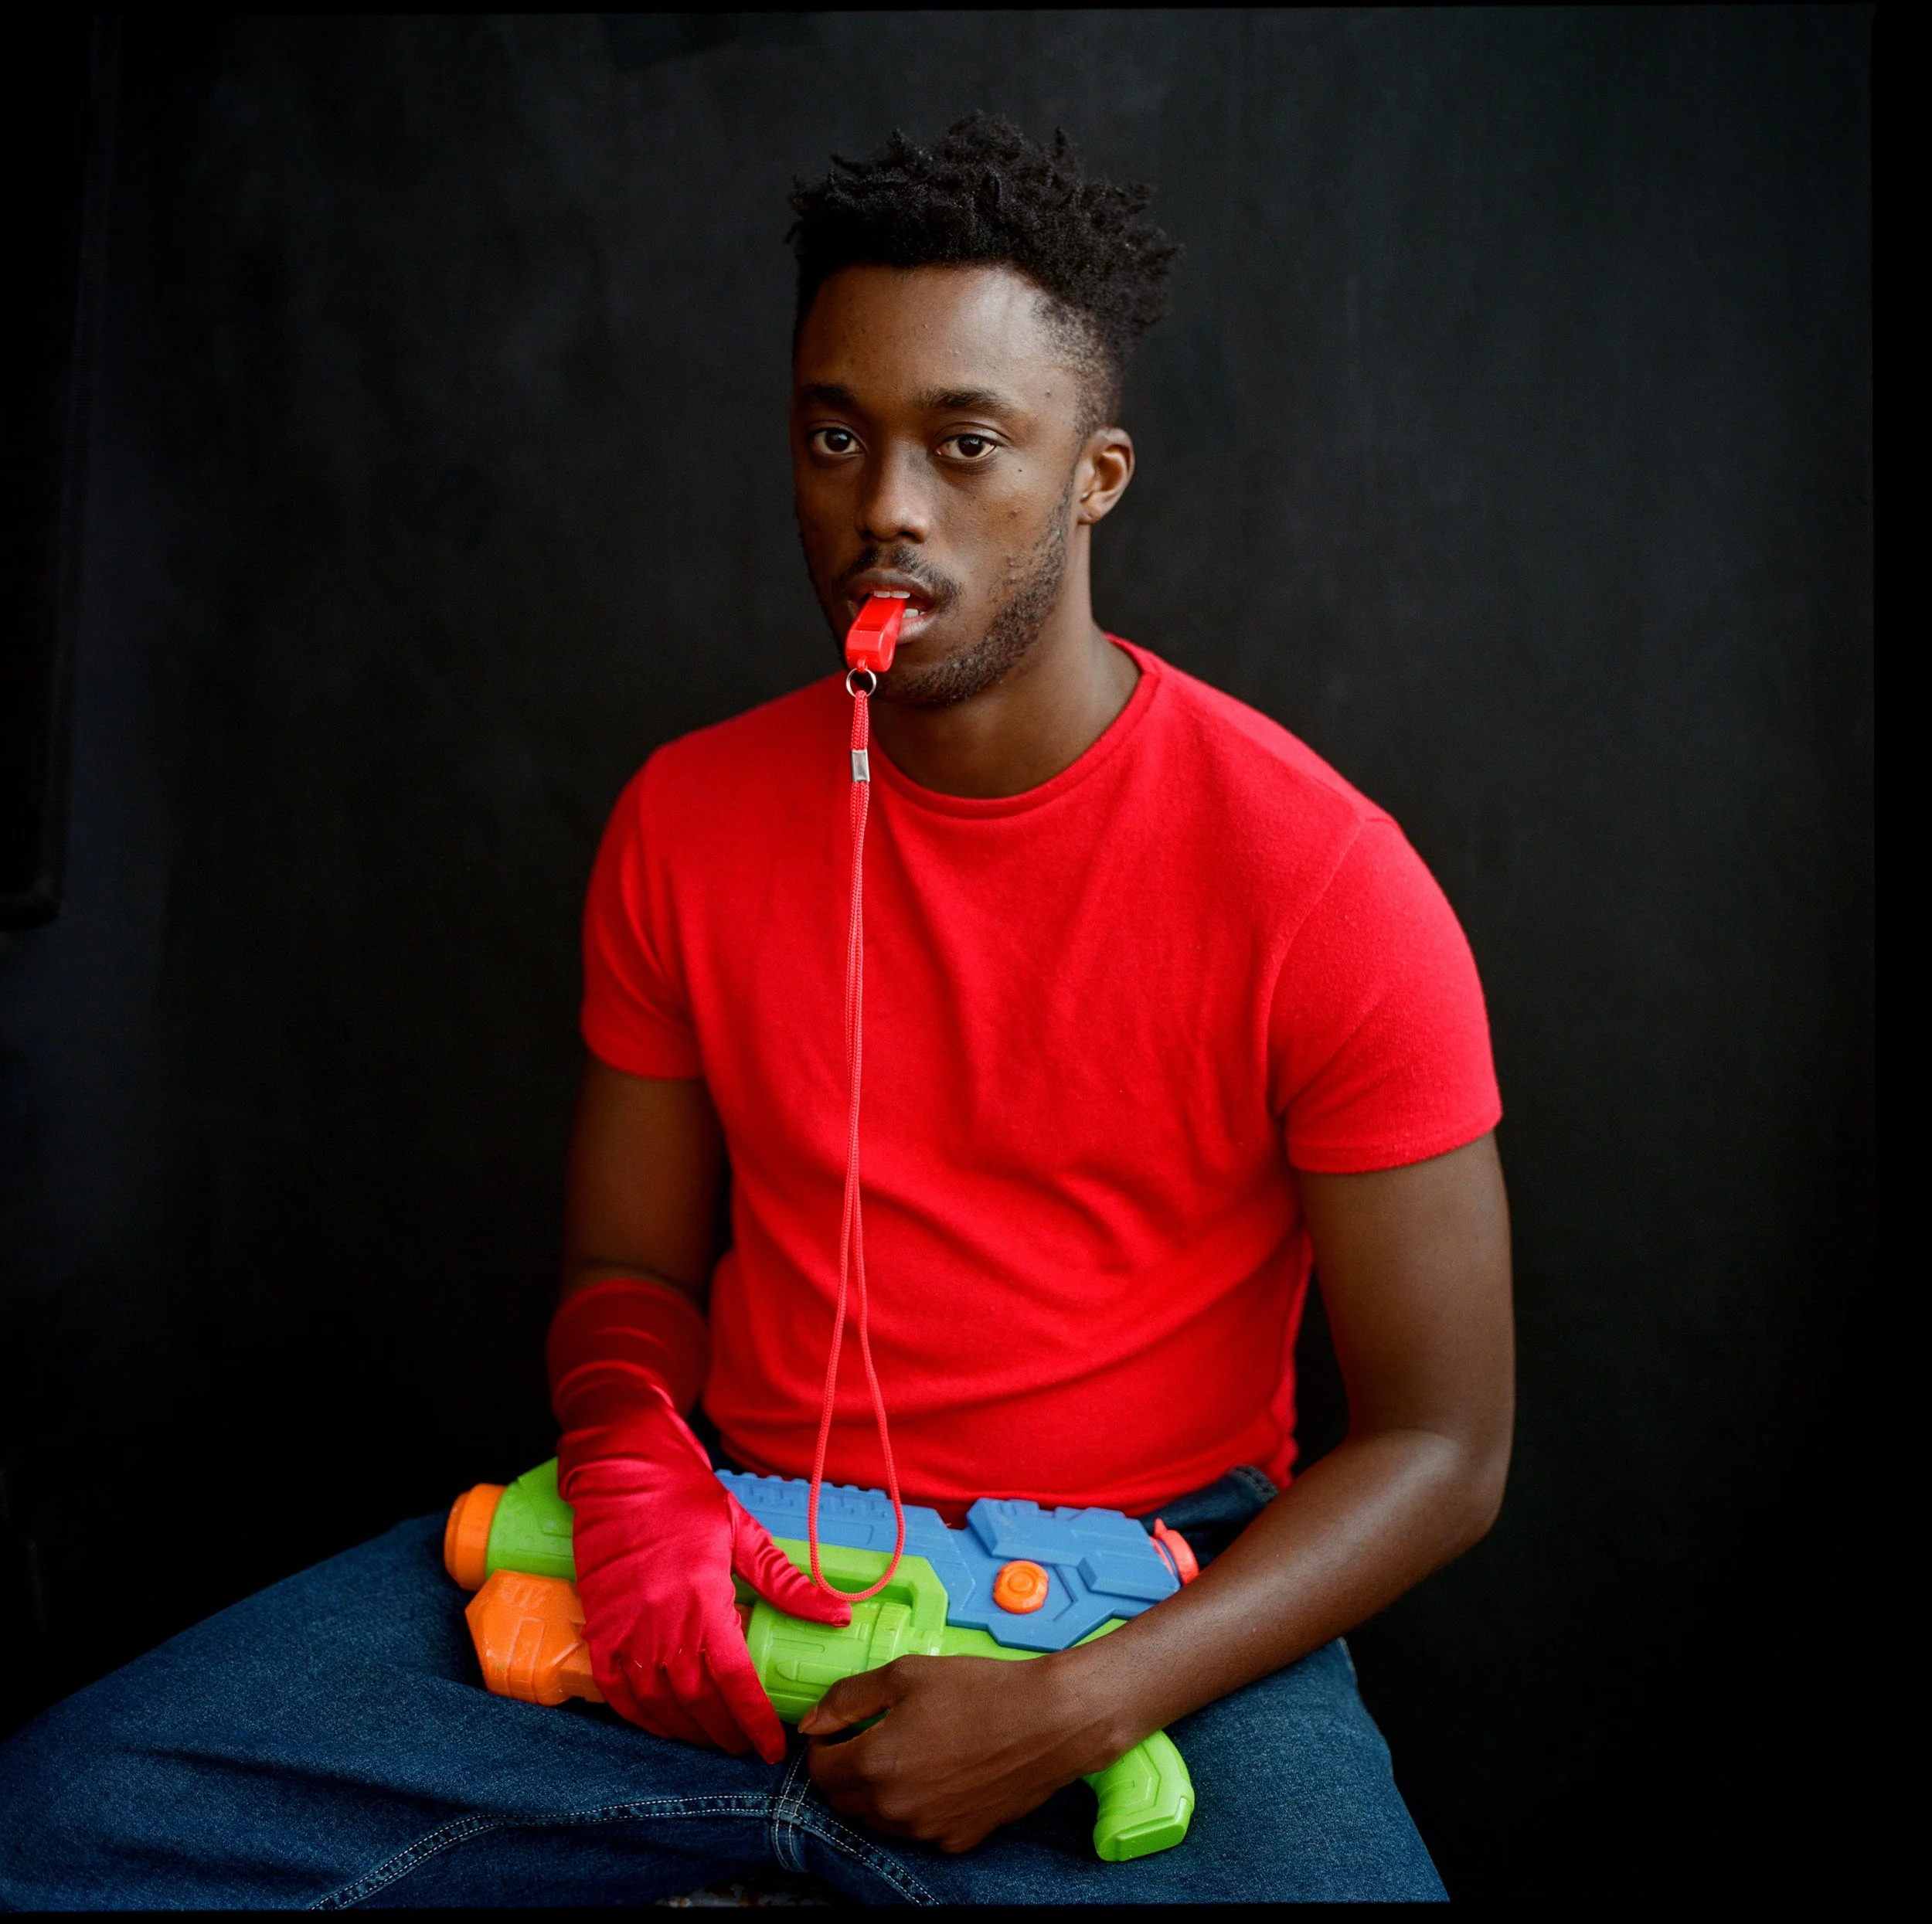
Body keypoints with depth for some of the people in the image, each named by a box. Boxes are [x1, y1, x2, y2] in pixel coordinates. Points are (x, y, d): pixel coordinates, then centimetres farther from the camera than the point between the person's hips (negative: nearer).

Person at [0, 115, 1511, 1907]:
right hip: (735, 1557, 2)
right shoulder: (685, 821, 1)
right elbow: (630, 1265, 11)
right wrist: (632, 1464, -13)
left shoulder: (1316, 878, -12)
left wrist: (1074, 1709, -20)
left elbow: (1438, 1442, -8)